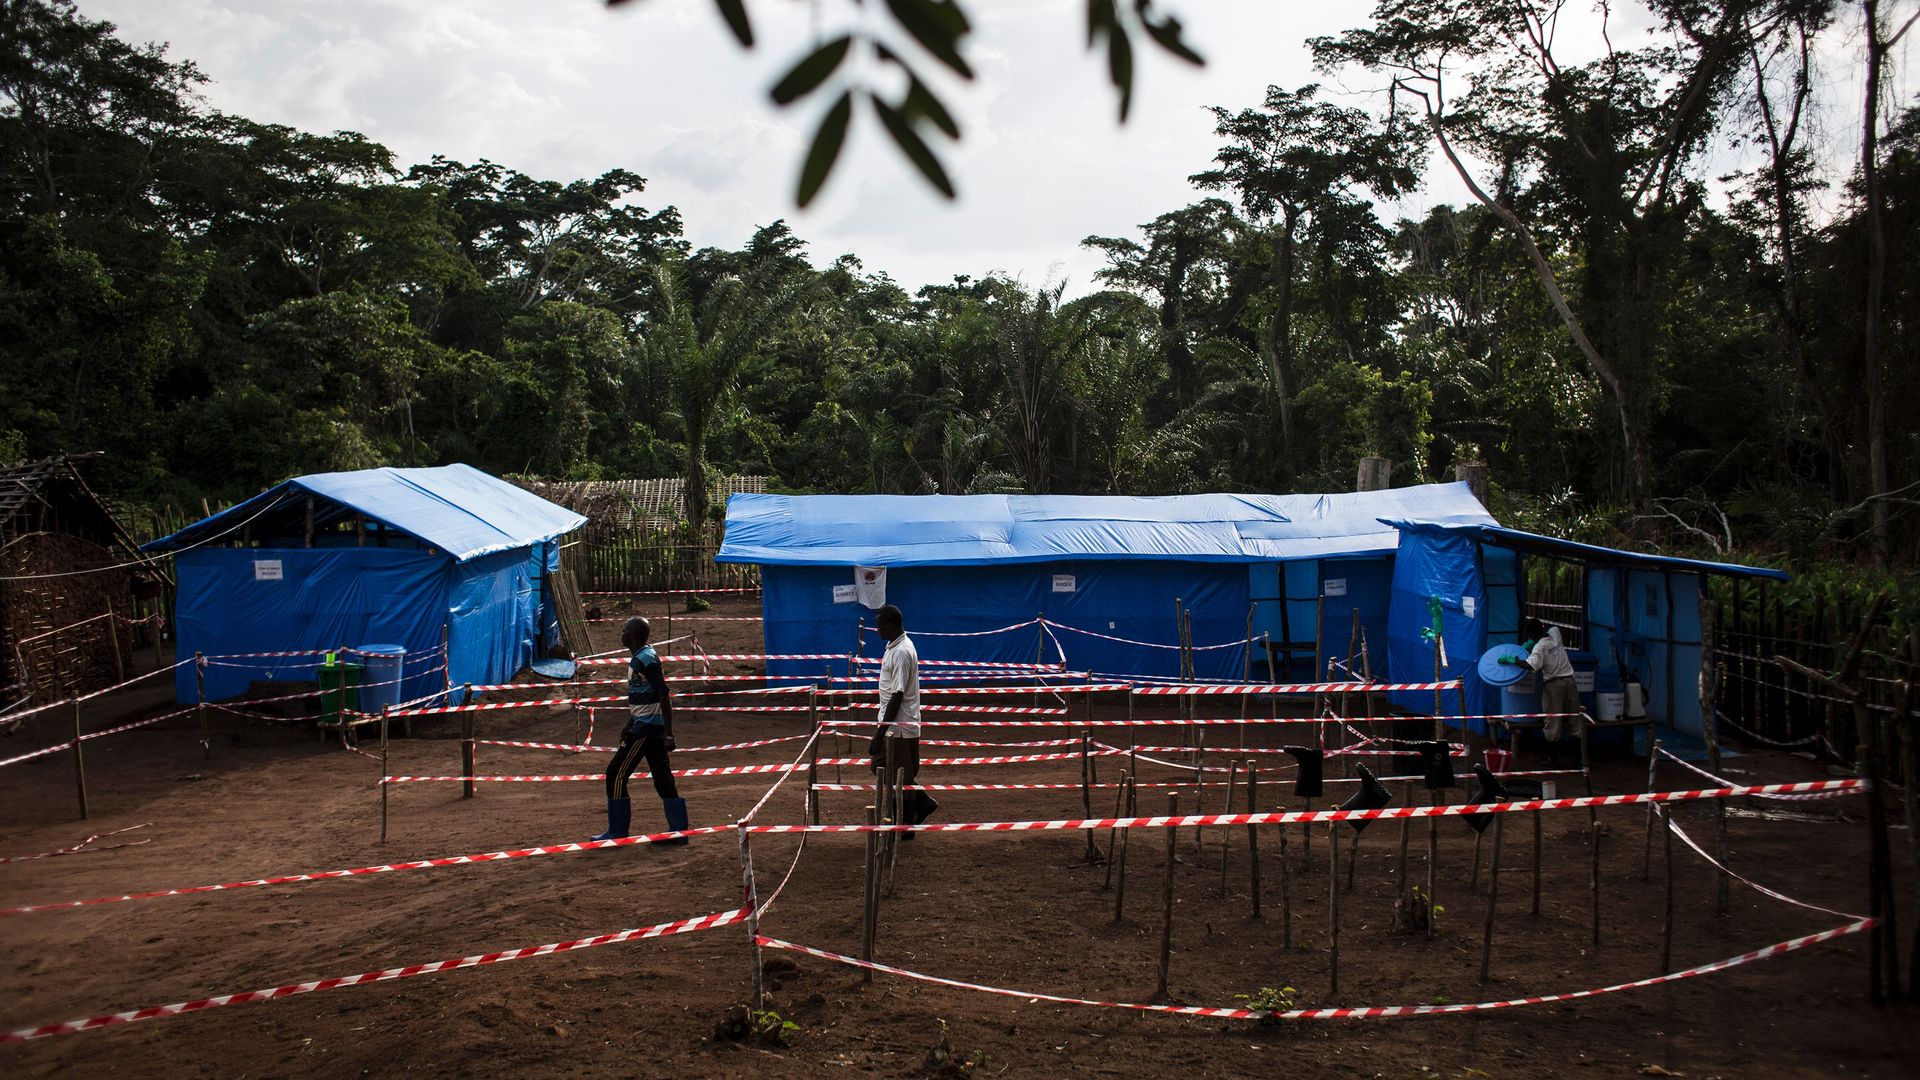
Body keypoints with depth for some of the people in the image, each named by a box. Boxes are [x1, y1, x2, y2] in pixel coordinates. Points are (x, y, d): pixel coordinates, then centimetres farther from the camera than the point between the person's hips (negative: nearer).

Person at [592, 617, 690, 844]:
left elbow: (664, 696, -21)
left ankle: (617, 832, 5)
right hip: (650, 727, 9)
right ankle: (678, 831, 10)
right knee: (663, 778, 9)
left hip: (646, 728, -9)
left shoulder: (646, 659, -17)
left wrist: (669, 734, -23)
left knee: (616, 773, -2)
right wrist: (628, 727, 30)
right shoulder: (640, 657, 14)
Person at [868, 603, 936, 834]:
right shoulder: (894, 646, 9)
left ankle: (905, 828, 16)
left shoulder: (902, 652, -21)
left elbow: (897, 695, -23)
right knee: (879, 766, 16)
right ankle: (923, 803, 25)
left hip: (900, 727, -10)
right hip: (892, 723, 10)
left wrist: (881, 731, -21)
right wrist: (881, 728, 21)